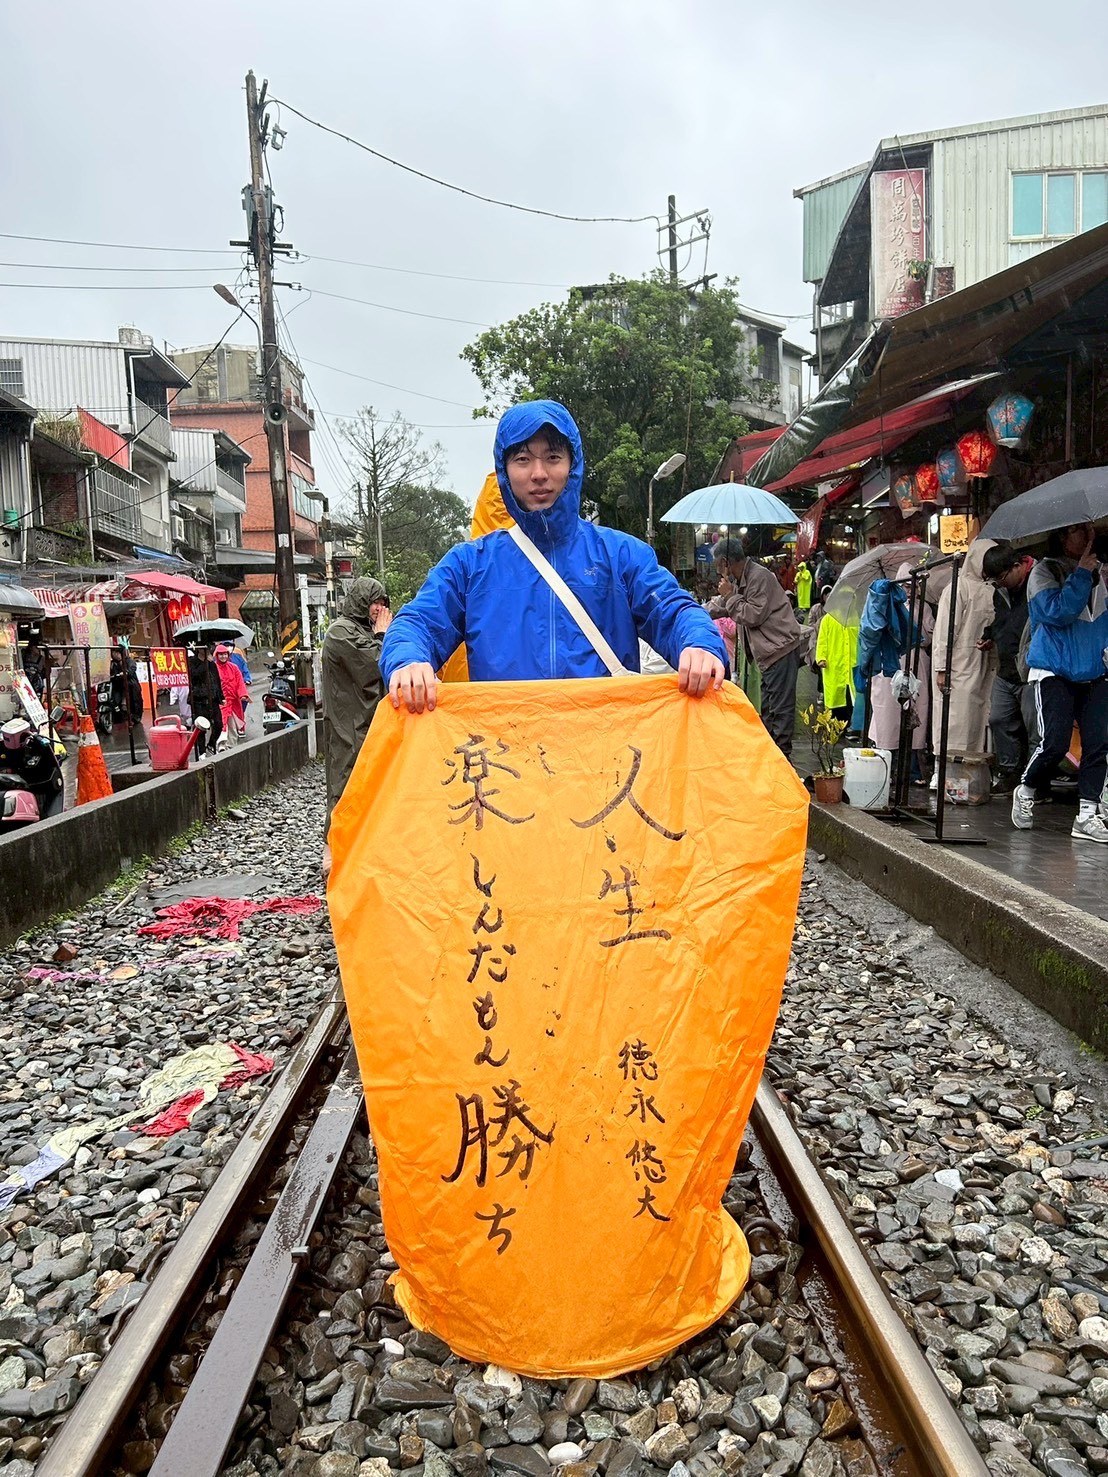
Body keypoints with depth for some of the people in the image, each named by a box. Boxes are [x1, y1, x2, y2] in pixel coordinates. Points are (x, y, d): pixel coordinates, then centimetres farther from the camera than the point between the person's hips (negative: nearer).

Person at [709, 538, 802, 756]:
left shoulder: (759, 576, -14)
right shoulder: (740, 580, 16)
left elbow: (754, 615, -19)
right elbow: (719, 605, 30)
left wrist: (731, 595, -10)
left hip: (781, 648, -11)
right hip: (769, 651, 11)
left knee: (780, 707, -9)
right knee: (767, 707, 16)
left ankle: (781, 755, -8)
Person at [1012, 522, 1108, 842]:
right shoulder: (1044, 572, -3)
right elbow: (1057, 612, -19)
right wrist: (1082, 574, -16)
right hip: (1054, 672, -5)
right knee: (1055, 742, -13)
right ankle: (1025, 791, 14)